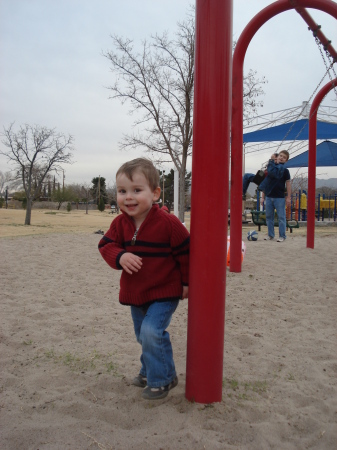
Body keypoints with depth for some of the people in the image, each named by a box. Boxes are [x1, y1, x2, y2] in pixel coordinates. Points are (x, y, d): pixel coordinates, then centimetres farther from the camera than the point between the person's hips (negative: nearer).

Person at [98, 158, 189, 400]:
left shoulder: (168, 222, -20)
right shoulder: (120, 223, -5)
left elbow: (186, 252, -12)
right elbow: (106, 245, -4)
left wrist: (187, 282, -5)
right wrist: (120, 257, -26)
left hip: (164, 292, -6)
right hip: (134, 292, 6)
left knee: (152, 331, -19)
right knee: (143, 334, 21)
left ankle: (162, 379, 2)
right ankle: (149, 371, 44)